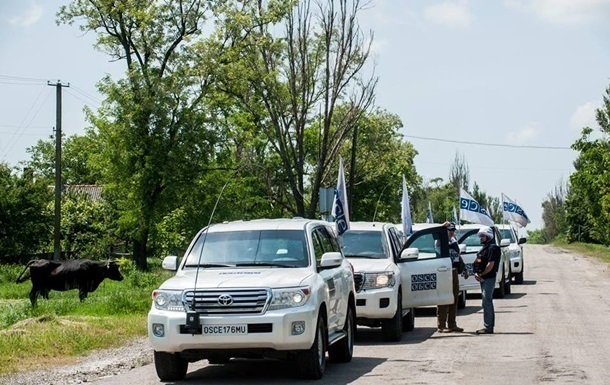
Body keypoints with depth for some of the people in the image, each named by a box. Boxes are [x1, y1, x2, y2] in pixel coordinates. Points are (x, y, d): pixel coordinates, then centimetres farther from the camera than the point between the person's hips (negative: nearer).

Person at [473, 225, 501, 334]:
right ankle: (490, 326, 18)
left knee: (487, 302, -11)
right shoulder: (484, 248, 18)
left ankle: (488, 327, -11)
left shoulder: (492, 248, -12)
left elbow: (491, 265, -20)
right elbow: (477, 263, 19)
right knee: (488, 302, 13)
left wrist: (481, 274, -13)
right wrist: (476, 273, 1)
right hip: (483, 279, 10)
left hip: (489, 278, -10)